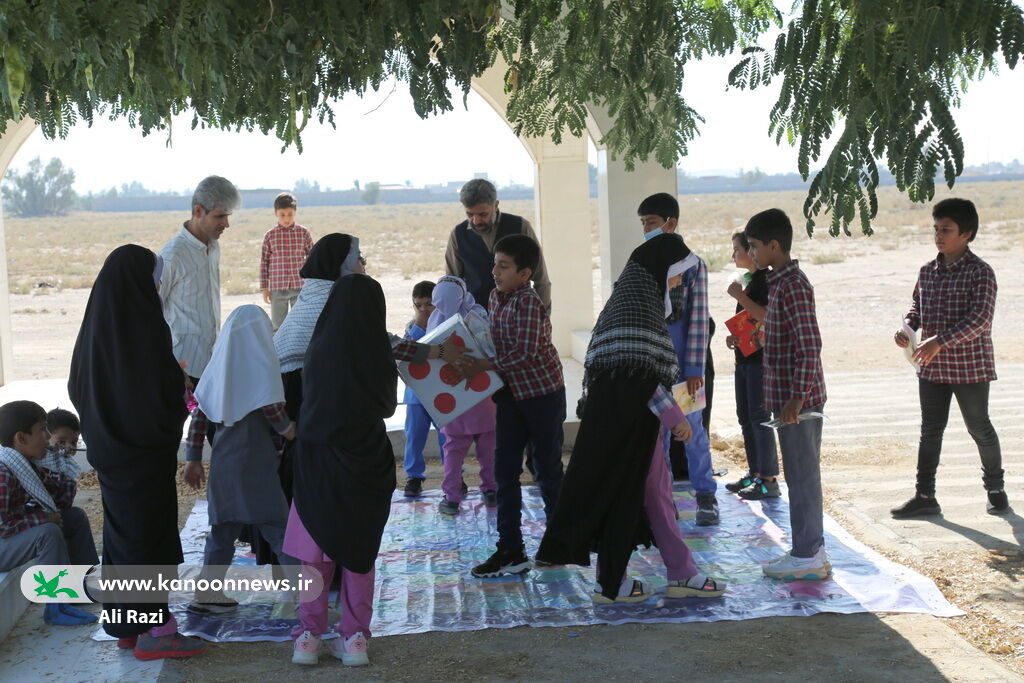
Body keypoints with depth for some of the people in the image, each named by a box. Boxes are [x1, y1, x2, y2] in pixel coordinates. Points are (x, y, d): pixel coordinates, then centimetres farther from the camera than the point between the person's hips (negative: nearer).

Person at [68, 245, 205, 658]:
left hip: (107, 448, 7)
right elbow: (167, 390, -21)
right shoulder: (145, 327, -21)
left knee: (121, 531, 17)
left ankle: (128, 624, 26)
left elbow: (77, 387, 10)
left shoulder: (95, 326, 1)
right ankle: (155, 631, 7)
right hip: (146, 451, -7)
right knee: (150, 533, 1)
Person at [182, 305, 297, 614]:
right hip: (256, 462, -6)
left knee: (223, 528, 14)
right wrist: (288, 429, 5)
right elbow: (273, 408, -15)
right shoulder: (261, 362, -8)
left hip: (223, 462, 6)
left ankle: (207, 594, 17)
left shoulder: (219, 364, 9)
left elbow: (199, 415, 8)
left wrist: (194, 459, 12)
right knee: (278, 527, -1)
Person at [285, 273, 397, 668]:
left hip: (318, 459, 1)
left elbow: (308, 398, 4)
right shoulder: (377, 351, -11)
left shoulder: (319, 349, -9)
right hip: (366, 462, 0)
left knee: (317, 550, 12)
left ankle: (309, 635, 12)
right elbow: (388, 406, 2)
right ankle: (355, 636, 12)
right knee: (359, 551, 12)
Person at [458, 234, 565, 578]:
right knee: (505, 469, 4)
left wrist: (483, 365, -22)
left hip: (544, 393, -8)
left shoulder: (529, 302, -20)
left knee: (548, 467, 5)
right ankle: (511, 551, 7)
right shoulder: (495, 296, 5)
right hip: (511, 393, 8)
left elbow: (525, 352, -26)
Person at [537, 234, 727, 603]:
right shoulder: (638, 299, -15)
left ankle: (682, 574, 19)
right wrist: (674, 416, -17)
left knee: (657, 493, 12)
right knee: (622, 493, 0)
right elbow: (638, 370, -21)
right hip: (627, 416, -10)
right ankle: (609, 584, 11)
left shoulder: (640, 296, 16)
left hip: (635, 416, 10)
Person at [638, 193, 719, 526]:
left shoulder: (692, 265, -6)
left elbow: (699, 319, -8)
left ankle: (705, 495, 16)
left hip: (682, 364, -4)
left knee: (693, 430, 4)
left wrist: (695, 369, -12)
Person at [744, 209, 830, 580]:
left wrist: (797, 397, -24)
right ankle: (811, 550, 23)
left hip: (798, 400, -10)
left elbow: (810, 345, -22)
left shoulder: (793, 285, -17)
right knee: (802, 475, 15)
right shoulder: (781, 281, 14)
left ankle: (808, 557, 5)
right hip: (789, 397, 10)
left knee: (802, 476, -3)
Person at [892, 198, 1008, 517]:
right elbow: (917, 306, 18)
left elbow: (980, 318, -23)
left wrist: (939, 341, -30)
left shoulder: (980, 272, -13)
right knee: (930, 431, 8)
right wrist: (907, 328, -4)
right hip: (932, 368, 6)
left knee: (979, 428, 9)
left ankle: (995, 489, 28)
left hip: (970, 367, -5)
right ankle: (925, 496, 14)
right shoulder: (927, 271, 7)